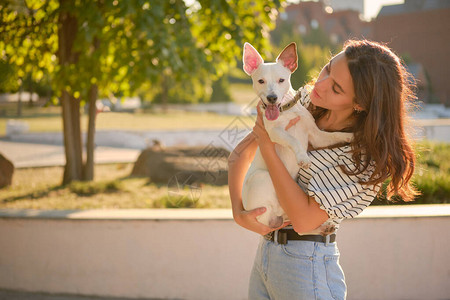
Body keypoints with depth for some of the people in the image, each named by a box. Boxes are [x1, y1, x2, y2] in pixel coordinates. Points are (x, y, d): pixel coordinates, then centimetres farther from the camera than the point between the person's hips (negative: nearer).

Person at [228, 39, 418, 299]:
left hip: (307, 265, -6)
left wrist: (268, 147, -22)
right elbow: (241, 153, 3)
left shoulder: (368, 155, -19)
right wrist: (238, 212, -12)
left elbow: (304, 221, -22)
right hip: (265, 251, 6)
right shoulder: (303, 106, -1)